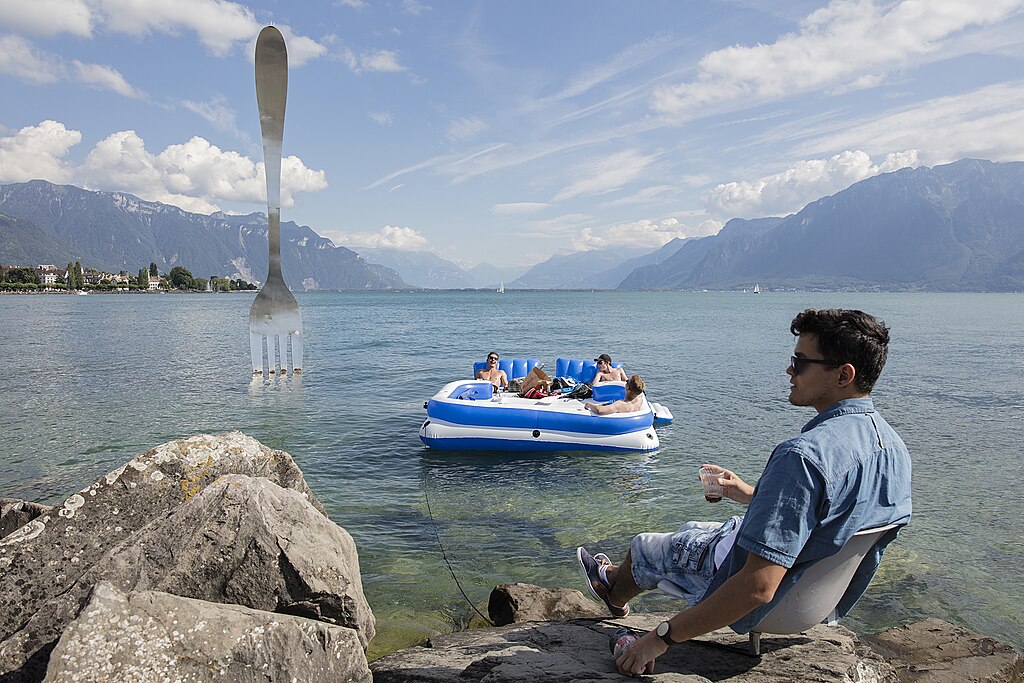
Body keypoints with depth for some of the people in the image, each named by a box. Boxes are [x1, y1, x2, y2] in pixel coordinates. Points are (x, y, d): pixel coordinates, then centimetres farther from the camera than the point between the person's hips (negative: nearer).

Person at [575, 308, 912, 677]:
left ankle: (614, 594, 51)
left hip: (774, 603, -8)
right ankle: (614, 577, 53)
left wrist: (662, 637, -29)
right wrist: (752, 495, 15)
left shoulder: (804, 455, -37)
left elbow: (759, 586, -38)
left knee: (644, 547, 16)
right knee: (692, 530, 28)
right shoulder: (893, 443, -8)